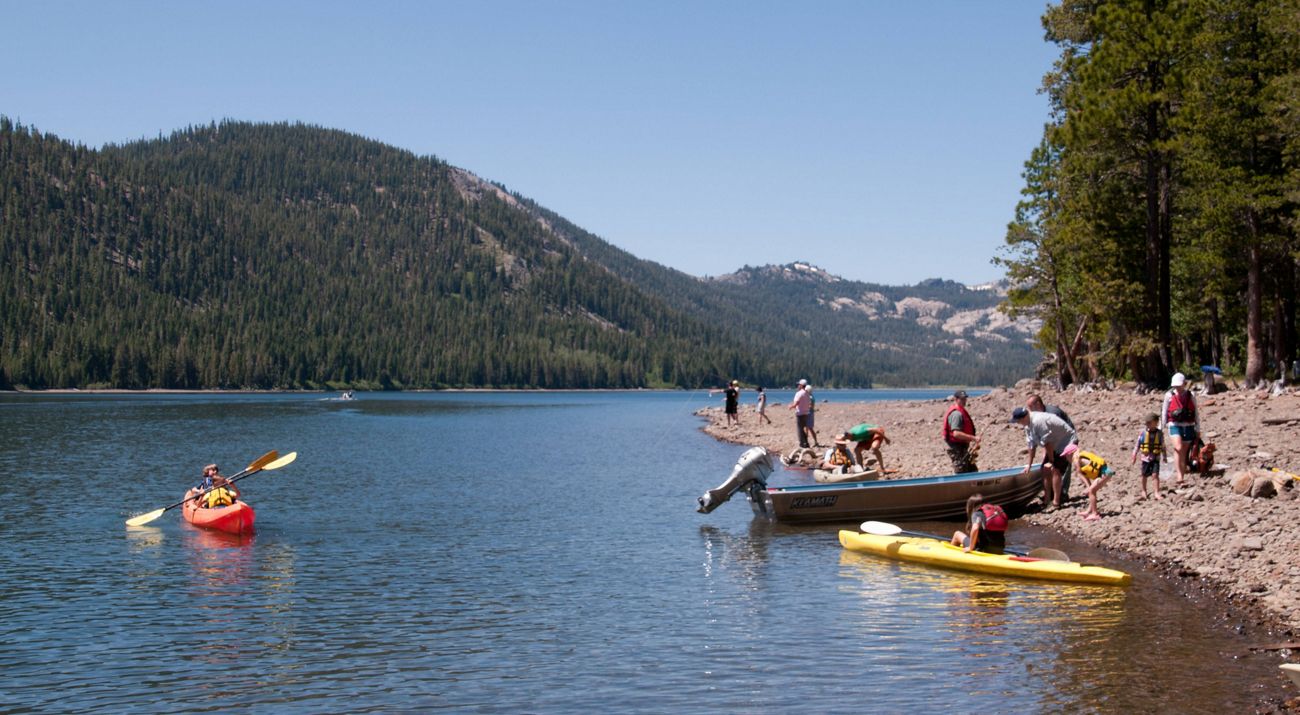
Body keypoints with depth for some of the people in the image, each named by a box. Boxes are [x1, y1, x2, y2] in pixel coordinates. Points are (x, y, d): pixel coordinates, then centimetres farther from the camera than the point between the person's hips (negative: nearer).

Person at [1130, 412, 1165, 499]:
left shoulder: (1159, 433, -3)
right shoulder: (1143, 432, -5)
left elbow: (1163, 446, 7)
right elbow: (1137, 445, 1)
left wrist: (1164, 457, 9)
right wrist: (1134, 457, 2)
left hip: (1155, 458, -1)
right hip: (1145, 457, 1)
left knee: (1155, 474, -11)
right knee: (1144, 475, 11)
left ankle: (1157, 493, -4)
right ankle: (1144, 491, 31)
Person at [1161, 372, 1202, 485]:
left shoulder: (1190, 396, 5)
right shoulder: (1169, 395, 1)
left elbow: (1196, 413, 12)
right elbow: (1164, 412, 7)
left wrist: (1198, 429, 12)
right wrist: (1161, 428, 6)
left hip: (1188, 426, 2)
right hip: (1175, 425, -2)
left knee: (1184, 453, 6)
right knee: (1178, 448, -23)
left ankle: (1180, 478, 13)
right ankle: (1179, 476, -26)